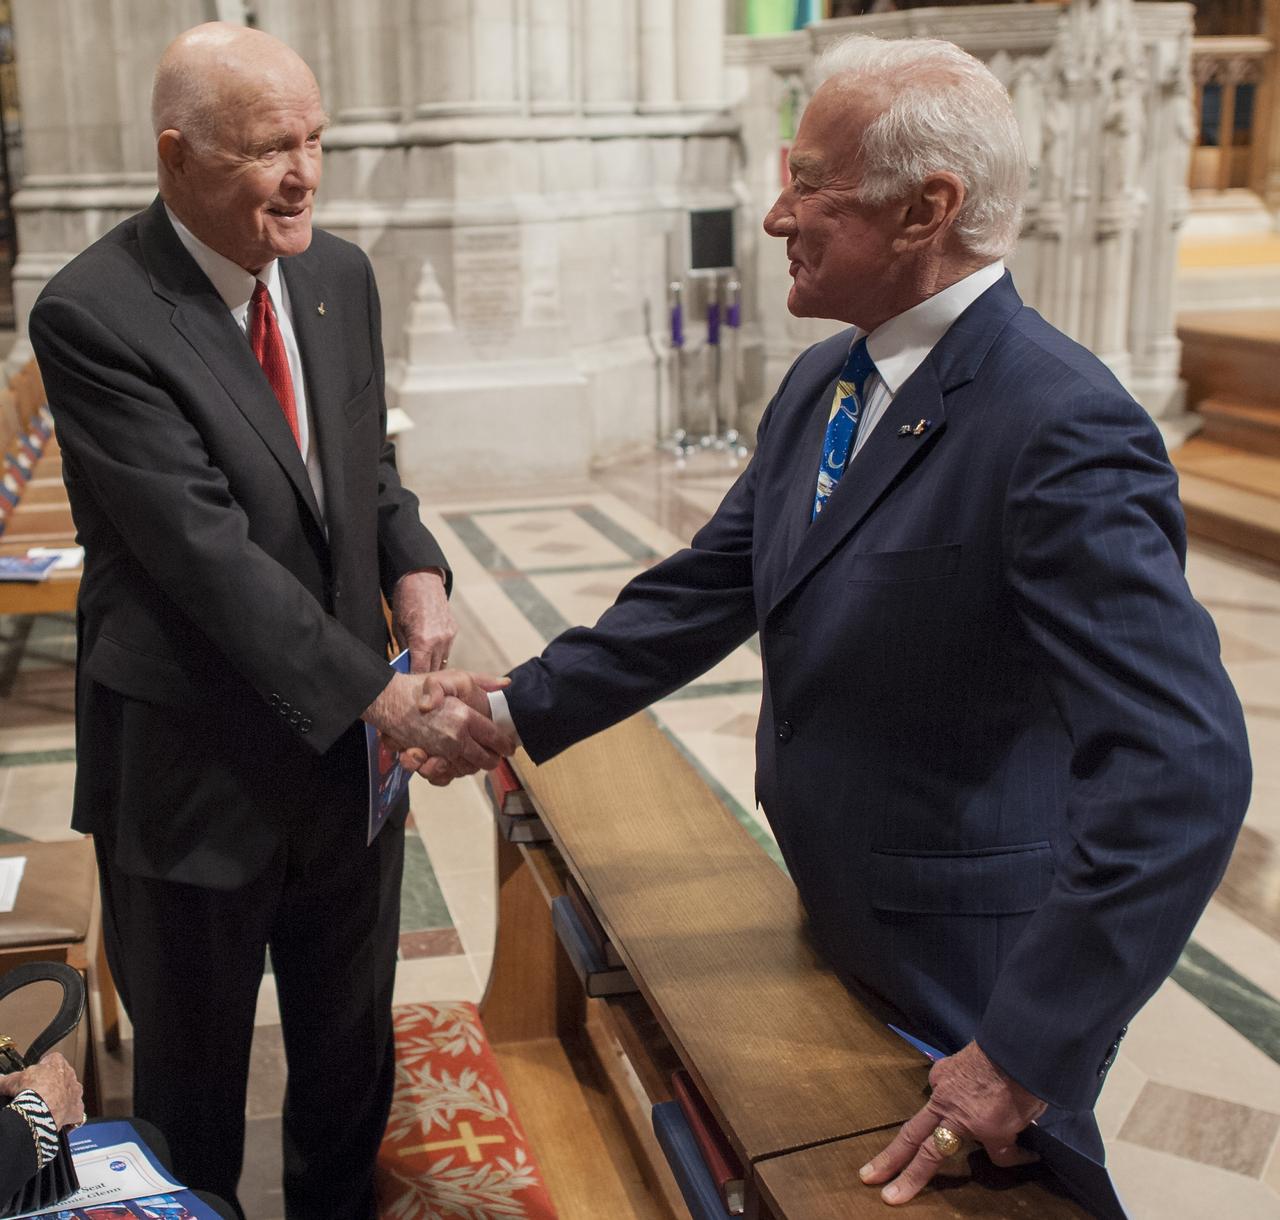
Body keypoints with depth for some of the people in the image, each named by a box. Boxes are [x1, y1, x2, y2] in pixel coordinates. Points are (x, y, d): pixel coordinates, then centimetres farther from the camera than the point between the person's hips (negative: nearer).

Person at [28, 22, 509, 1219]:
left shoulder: (341, 274, 2)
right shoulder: (91, 314, -19)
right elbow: (205, 548, -24)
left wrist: (415, 567, -9)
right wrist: (383, 691, -26)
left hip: (349, 745, 6)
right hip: (197, 771, -5)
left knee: (352, 1051, 23)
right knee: (192, 1075, 16)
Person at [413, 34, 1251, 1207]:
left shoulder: (1066, 431, -26)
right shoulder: (822, 383, 2)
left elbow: (1182, 768, -32)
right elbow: (705, 590, 9)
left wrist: (1030, 1051, -31)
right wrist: (520, 710, 6)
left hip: (976, 973, -8)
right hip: (837, 932, 8)